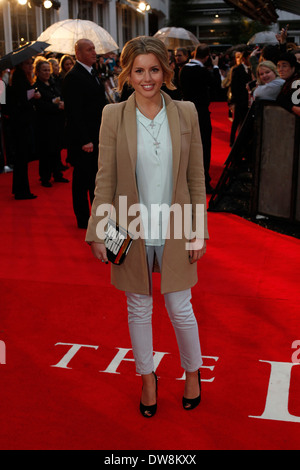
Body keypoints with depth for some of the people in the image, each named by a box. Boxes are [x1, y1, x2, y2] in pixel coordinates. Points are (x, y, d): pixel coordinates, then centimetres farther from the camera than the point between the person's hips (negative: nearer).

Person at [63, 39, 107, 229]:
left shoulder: (92, 74, 14)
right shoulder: (73, 77, -15)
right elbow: (75, 113, -20)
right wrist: (84, 140, -23)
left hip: (97, 137, 9)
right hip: (83, 140, -9)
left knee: (96, 177, 17)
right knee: (82, 179, 2)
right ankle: (83, 219, 12)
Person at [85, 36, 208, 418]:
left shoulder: (186, 113, -3)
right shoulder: (113, 116, -5)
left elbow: (196, 177, 0)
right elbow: (105, 180, -3)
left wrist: (200, 231, -2)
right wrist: (98, 233, -6)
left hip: (175, 231, 0)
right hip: (132, 232, 0)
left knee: (180, 309, 11)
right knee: (139, 310, 15)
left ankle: (193, 371, 38)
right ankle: (147, 378, 37)